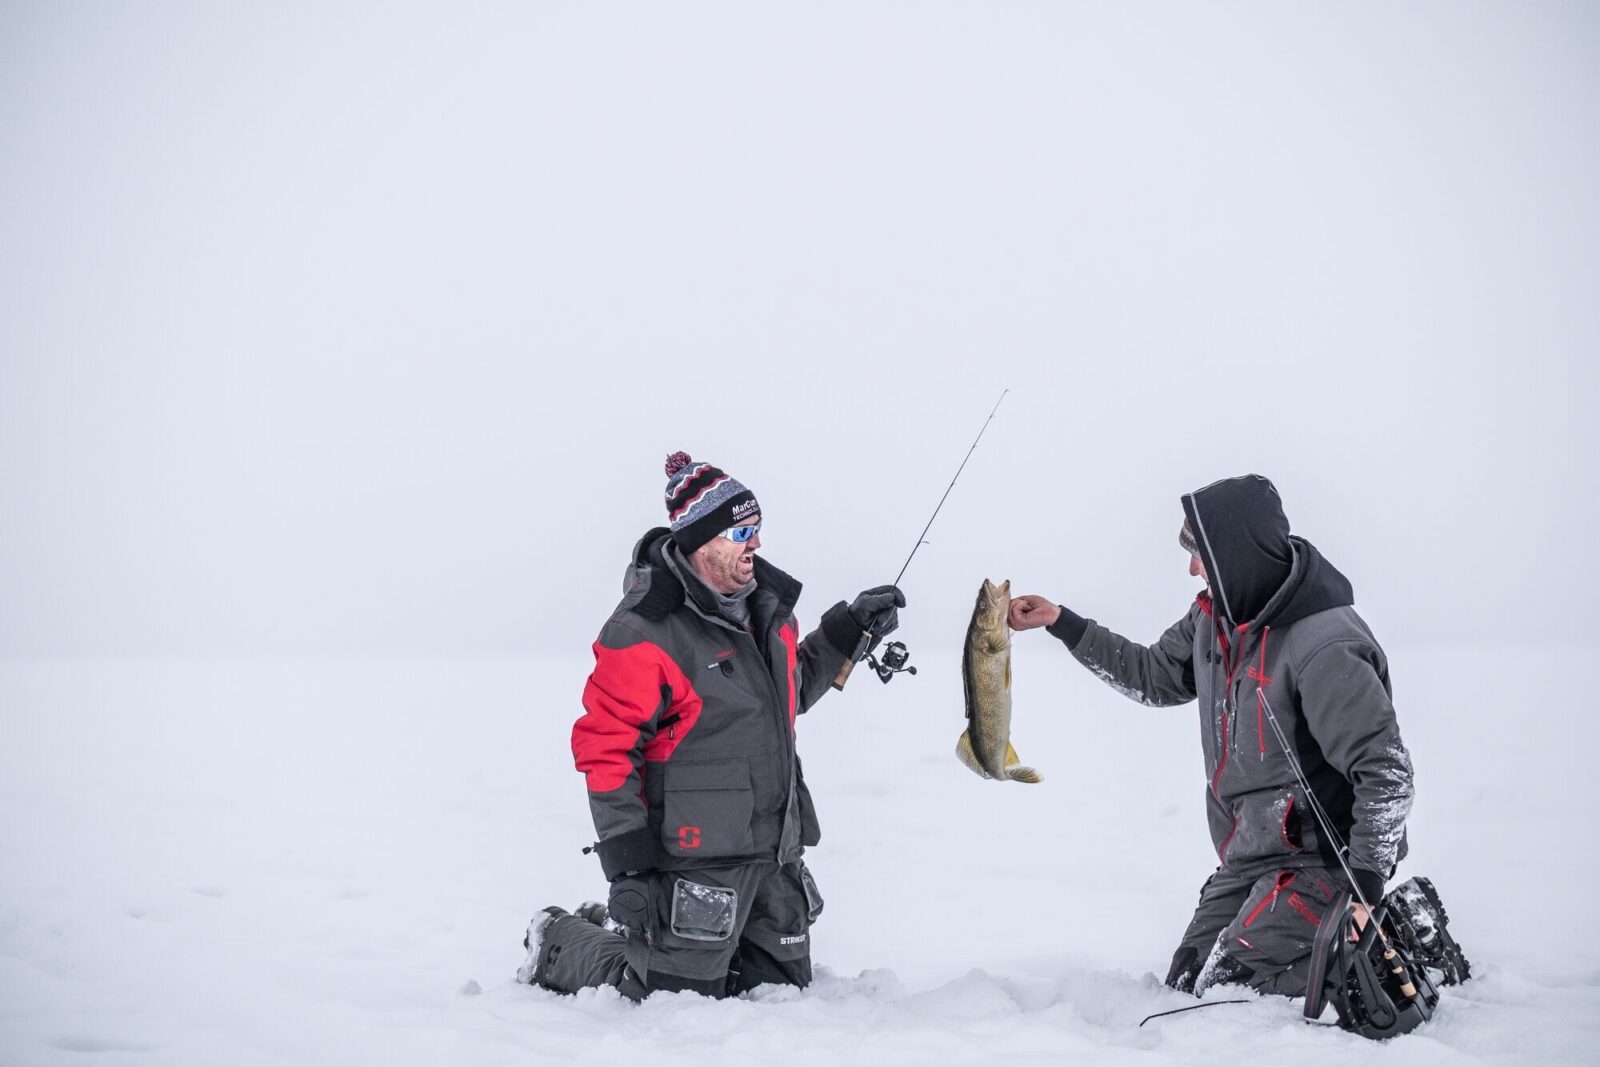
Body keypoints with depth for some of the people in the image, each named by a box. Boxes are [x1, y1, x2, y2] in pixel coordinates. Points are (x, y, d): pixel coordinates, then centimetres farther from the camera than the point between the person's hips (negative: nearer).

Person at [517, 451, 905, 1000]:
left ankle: (625, 932, 32)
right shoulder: (645, 632, -18)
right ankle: (563, 947, 22)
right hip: (697, 859, -8)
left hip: (778, 852, 8)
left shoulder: (765, 604, 8)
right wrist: (628, 867, -19)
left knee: (785, 987, 16)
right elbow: (606, 749, -17)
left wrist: (847, 632, 12)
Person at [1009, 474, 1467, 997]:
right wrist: (1060, 622, 15)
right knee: (1187, 983, 9)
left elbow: (1386, 772, -25)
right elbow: (1153, 676, 20)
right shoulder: (1214, 617, 2)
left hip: (1318, 858, -9)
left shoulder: (1325, 647, -25)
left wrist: (1366, 890, -28)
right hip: (1246, 857, 9)